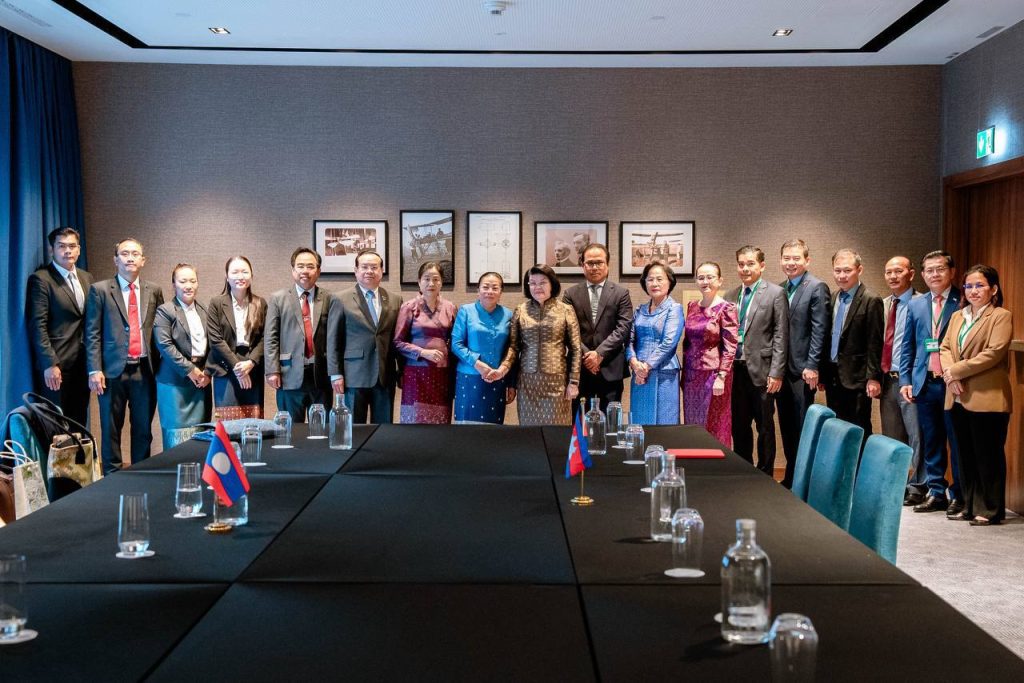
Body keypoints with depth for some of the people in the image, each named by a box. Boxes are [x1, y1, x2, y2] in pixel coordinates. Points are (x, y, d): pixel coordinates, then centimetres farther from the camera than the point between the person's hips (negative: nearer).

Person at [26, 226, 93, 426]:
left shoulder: (86, 278, 13)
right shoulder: (41, 279, -7)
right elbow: (38, 325, -12)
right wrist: (50, 364, -17)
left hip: (82, 363, 6)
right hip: (55, 365, -6)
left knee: (79, 422, 8)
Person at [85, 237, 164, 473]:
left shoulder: (154, 291, 10)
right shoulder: (100, 290, 2)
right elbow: (92, 333, -1)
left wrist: (158, 366, 5)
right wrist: (95, 370, -8)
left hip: (144, 371, 2)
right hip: (113, 371, -2)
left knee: (143, 430, 9)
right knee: (111, 430, 5)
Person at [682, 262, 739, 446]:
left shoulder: (726, 308, -8)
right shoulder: (692, 307, 9)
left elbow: (730, 347, -12)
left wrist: (721, 377, -17)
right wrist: (684, 373, 13)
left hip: (713, 374, -6)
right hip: (691, 375, 6)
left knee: (714, 426, 2)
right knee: (692, 424, 11)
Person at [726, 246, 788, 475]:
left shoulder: (775, 293, -3)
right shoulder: (730, 297, 12)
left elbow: (781, 336, -7)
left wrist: (776, 373, -13)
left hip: (761, 371, -5)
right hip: (735, 371, 5)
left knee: (765, 427, 5)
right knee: (738, 427, 11)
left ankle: (765, 475, 15)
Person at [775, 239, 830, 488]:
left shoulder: (817, 288, -6)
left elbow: (819, 330, -12)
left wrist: (812, 366, -16)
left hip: (802, 370, -7)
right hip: (781, 368, 7)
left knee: (802, 428, -2)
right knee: (787, 428, 11)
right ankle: (790, 477, 19)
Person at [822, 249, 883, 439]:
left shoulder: (871, 301, -9)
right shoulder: (833, 298, 11)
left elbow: (874, 344, -11)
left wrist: (873, 378, -14)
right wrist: (823, 373, 12)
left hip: (856, 379, -6)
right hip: (833, 377, 6)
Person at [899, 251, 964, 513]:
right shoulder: (915, 305, 13)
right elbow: (908, 346, 15)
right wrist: (905, 380, 8)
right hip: (925, 383, 5)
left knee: (957, 441, 2)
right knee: (931, 442, 10)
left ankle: (959, 496, 10)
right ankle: (936, 492, 19)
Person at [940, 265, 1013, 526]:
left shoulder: (1001, 316, -4)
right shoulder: (957, 316, 18)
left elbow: (994, 352, -15)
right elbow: (945, 348, 11)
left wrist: (957, 371, -15)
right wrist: (950, 375, -8)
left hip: (987, 398, -6)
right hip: (959, 397, 7)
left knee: (988, 455, -1)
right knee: (966, 455, 11)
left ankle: (990, 510, 8)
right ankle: (970, 506, 20)